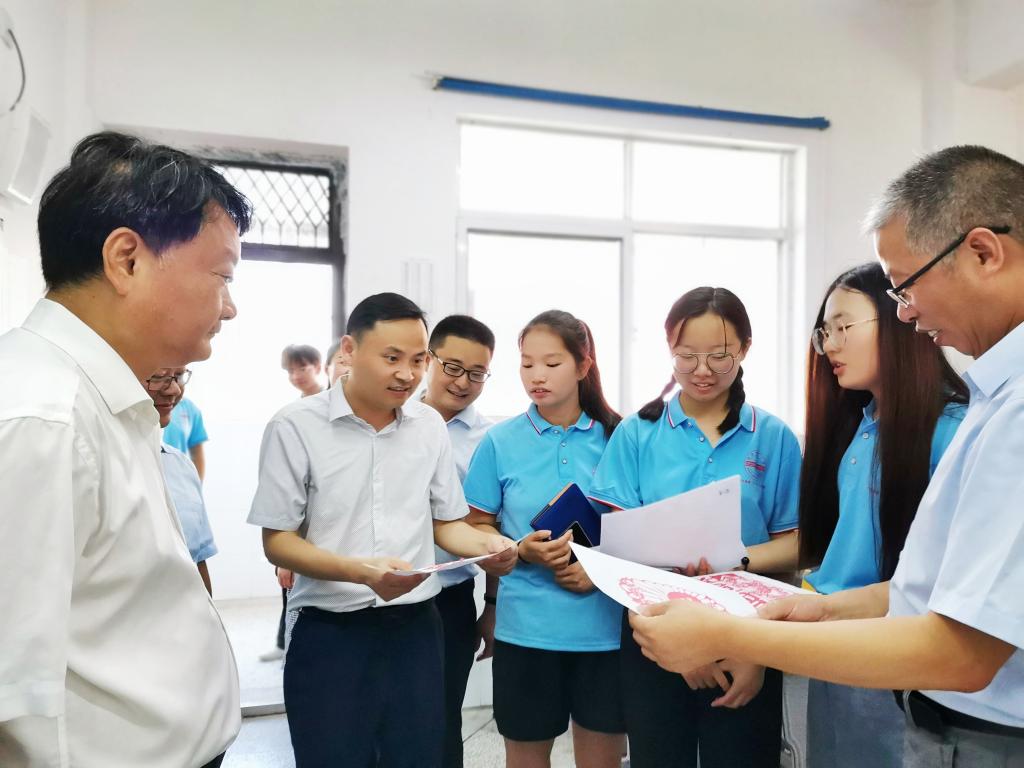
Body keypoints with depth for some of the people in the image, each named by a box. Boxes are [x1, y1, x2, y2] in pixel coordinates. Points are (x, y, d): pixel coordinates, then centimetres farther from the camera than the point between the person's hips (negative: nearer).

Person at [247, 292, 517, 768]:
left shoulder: (430, 425, 4)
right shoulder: (296, 427, -10)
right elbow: (277, 540, -8)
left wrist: (487, 544, -11)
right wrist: (358, 570, -24)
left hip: (416, 628, 4)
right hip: (330, 634, -3)